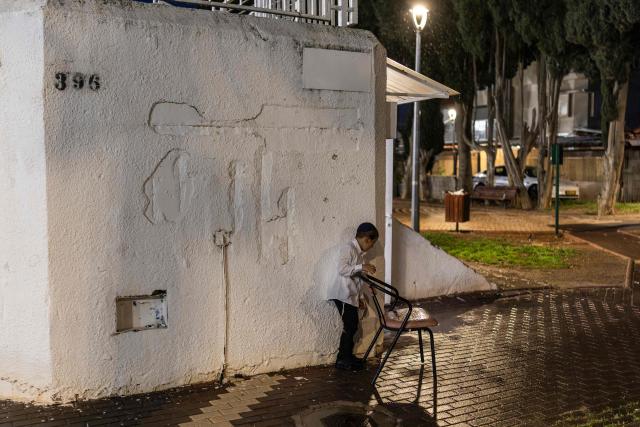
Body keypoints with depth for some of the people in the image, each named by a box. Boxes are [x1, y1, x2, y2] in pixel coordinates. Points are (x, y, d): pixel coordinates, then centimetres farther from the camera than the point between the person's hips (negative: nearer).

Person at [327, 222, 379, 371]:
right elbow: (342, 269, -26)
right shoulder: (347, 248, -13)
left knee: (352, 326, 12)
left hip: (351, 295, 9)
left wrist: (360, 297, 21)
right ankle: (342, 360, 1)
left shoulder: (360, 253, 16)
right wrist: (361, 267, -30)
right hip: (342, 294, -9)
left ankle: (348, 356, 23)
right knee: (349, 326, -8)